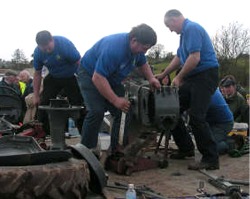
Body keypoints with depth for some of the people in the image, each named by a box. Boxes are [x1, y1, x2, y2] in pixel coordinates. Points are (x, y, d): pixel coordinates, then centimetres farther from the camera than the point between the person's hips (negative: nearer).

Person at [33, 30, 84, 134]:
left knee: (78, 104, -9)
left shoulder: (65, 44, -30)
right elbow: (37, 74, -2)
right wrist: (36, 96, -1)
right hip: (53, 78, 4)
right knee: (43, 103, -4)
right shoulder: (38, 52, -16)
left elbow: (79, 63, -23)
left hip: (71, 77, -4)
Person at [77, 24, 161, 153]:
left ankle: (116, 149, 2)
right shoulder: (114, 49, -38)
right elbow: (98, 78, -38)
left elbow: (143, 63, 10)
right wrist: (116, 100, -37)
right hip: (90, 75, -7)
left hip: (112, 78, 8)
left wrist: (151, 78, -9)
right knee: (96, 111, -24)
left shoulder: (136, 47, -11)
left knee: (123, 111, -5)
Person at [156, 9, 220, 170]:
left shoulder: (192, 28, -13)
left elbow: (195, 58, -23)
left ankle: (211, 159, -6)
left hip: (205, 76, -10)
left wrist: (179, 77, -12)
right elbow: (179, 58, 28)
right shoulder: (185, 31, 19)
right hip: (193, 77, 10)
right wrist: (163, 75, 30)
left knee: (197, 117, -14)